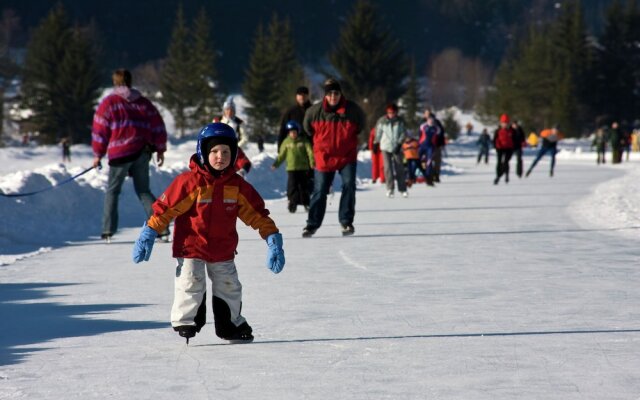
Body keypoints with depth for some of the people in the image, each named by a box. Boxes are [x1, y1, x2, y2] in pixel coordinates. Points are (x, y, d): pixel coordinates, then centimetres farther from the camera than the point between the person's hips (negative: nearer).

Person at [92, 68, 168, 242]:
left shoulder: (108, 103, -2)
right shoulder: (144, 102, 9)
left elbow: (100, 130, -1)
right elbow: (158, 127, 11)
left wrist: (98, 154, 7)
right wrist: (160, 150, 19)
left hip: (120, 154, -4)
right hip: (143, 152, 4)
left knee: (112, 190, 9)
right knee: (143, 191, 12)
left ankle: (108, 231, 0)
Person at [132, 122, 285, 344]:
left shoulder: (237, 186, -2)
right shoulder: (190, 181, -15)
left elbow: (257, 213, 4)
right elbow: (166, 207, -12)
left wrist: (272, 238, -1)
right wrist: (148, 235, -15)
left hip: (223, 249, 4)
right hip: (191, 245, -4)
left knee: (229, 288, 14)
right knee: (191, 284, -14)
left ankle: (231, 324, 32)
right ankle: (185, 321, 6)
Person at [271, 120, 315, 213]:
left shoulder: (303, 141, 0)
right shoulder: (286, 142, 4)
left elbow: (310, 151, -6)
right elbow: (281, 155, 10)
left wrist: (312, 162, -19)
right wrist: (276, 164, 4)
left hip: (303, 168, 0)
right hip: (291, 168, 0)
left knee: (304, 186, 6)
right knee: (292, 186, -8)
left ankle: (306, 203, 18)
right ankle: (292, 203, -4)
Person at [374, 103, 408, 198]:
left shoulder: (400, 121, -2)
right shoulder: (382, 121, -3)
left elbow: (403, 133, 0)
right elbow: (378, 133, 7)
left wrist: (399, 143, -10)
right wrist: (376, 143, 9)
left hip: (397, 147, 0)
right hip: (385, 147, 0)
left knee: (399, 168, 1)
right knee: (388, 168, -6)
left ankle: (402, 189, 8)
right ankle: (390, 189, -2)